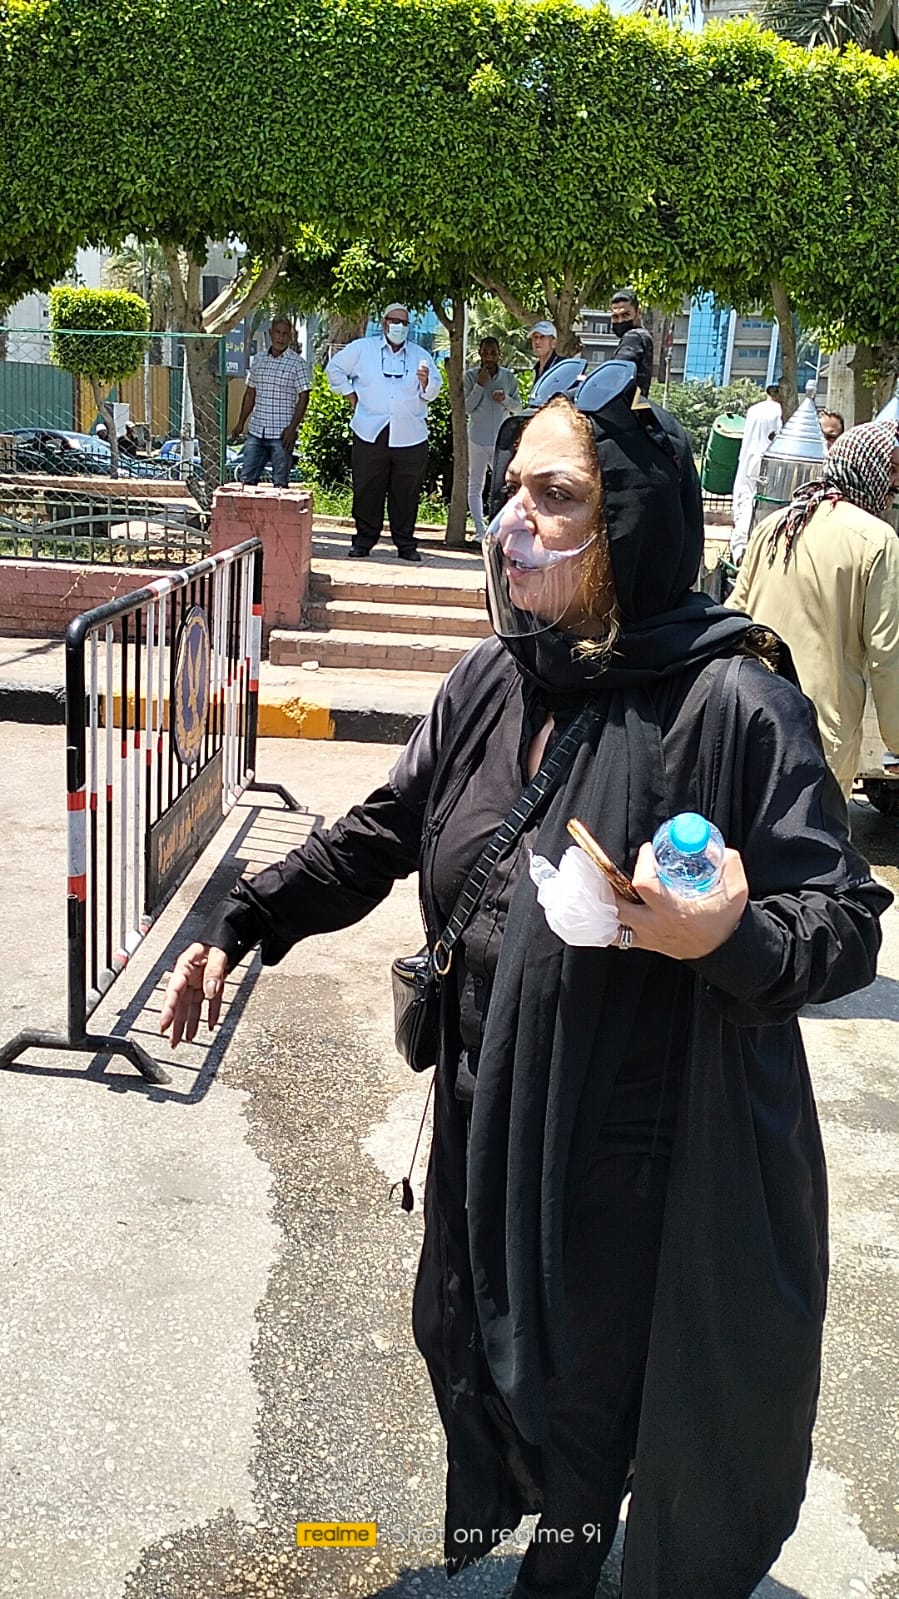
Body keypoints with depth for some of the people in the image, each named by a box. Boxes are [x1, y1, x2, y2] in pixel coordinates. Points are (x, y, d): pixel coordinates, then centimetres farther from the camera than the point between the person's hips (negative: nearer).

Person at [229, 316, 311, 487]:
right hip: (256, 431, 5)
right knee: (246, 478, 4)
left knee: (280, 482, -1)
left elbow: (303, 398, -5)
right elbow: (250, 394, 19)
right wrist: (240, 424, 14)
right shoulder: (257, 361, 12)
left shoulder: (297, 364, -3)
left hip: (282, 434, -5)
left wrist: (292, 428, -14)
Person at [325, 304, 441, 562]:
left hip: (410, 436, 1)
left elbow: (432, 393, 9)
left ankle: (405, 543, 9)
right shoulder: (363, 349, 9)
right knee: (368, 489, 2)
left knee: (407, 492, 2)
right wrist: (350, 393, 10)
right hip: (371, 434, -1)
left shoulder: (421, 355, 13)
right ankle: (364, 540, 12)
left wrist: (425, 382, -13)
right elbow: (334, 368, 17)